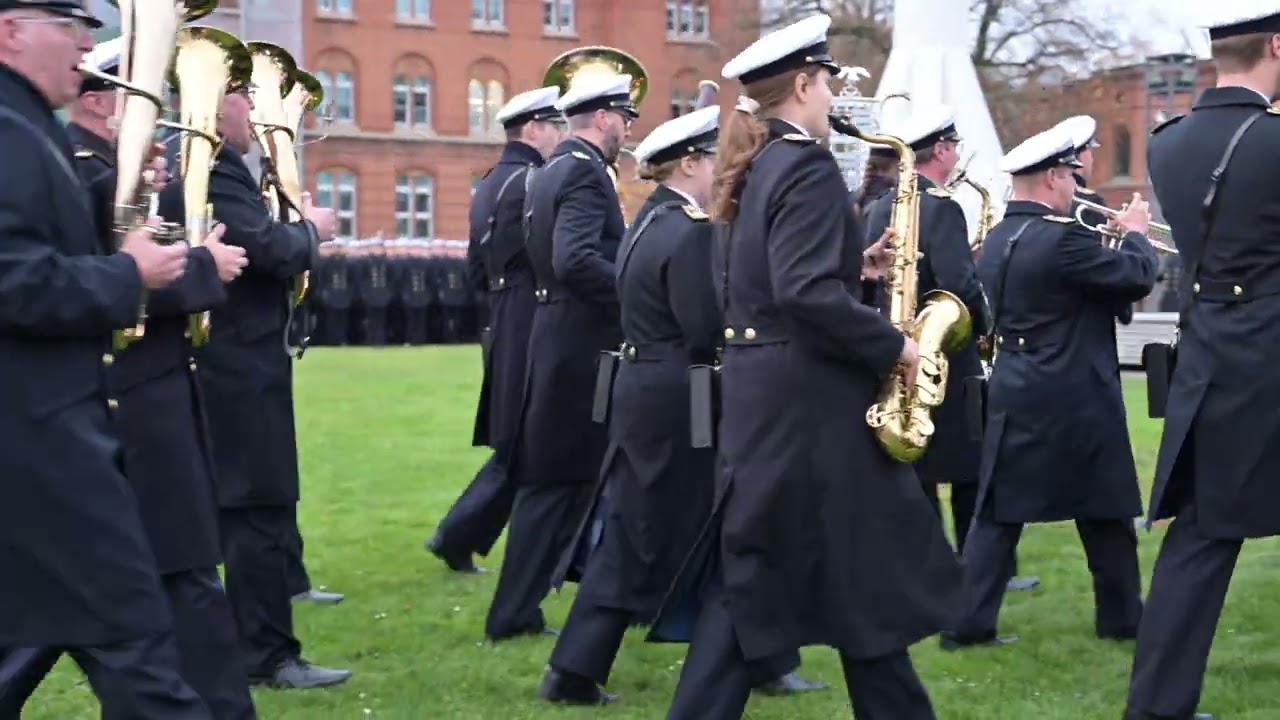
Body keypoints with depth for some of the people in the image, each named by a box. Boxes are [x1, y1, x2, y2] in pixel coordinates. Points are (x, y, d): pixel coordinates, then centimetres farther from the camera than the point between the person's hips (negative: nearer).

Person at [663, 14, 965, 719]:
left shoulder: (757, 169, 14)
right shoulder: (808, 168, -15)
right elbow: (807, 293, -26)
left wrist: (856, 267, 13)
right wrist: (893, 346, -16)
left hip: (761, 393, 9)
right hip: (809, 402, -9)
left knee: (755, 577, 12)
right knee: (864, 579, 4)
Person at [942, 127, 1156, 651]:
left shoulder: (995, 240, 8)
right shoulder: (1062, 238, -18)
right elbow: (1136, 278, -14)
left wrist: (1111, 241, 14)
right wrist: (1136, 234, 5)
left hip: (1013, 395, 7)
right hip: (1075, 399, -7)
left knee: (998, 512, 7)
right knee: (1105, 511, 9)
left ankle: (969, 623, 3)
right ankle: (1123, 617, 21)